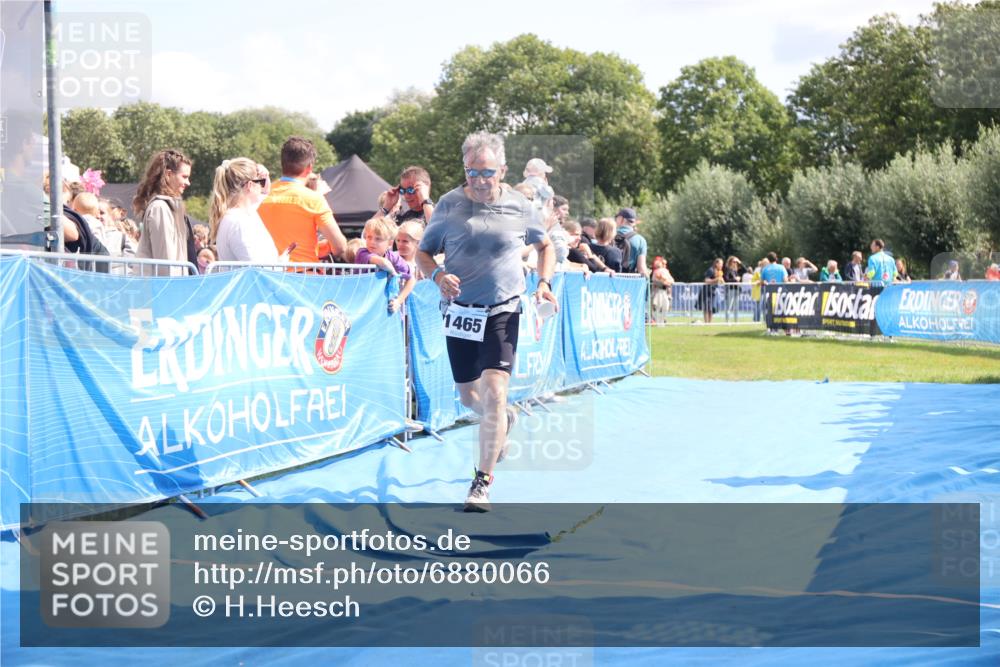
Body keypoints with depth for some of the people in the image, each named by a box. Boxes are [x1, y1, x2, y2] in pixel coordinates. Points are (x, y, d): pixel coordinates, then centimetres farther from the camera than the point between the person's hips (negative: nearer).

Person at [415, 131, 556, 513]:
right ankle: (504, 420, 51)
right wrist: (438, 276, -17)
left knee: (493, 392, -17)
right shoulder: (449, 205, -3)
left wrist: (544, 283, 0)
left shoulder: (520, 208, -1)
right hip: (460, 312, 2)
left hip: (502, 313, -2)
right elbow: (423, 253, 5)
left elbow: (545, 245, 17)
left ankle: (482, 483, -7)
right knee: (469, 397, 14)